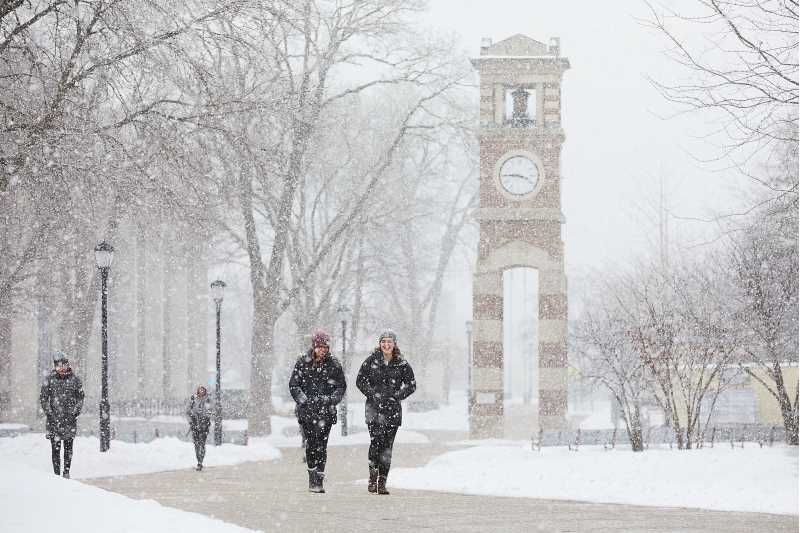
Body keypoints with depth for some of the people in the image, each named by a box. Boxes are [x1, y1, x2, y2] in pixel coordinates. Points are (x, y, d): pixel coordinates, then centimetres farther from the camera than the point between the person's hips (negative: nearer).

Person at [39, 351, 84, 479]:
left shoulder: (75, 380, 5)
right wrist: (49, 413, -5)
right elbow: (43, 398, 6)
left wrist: (75, 412, -1)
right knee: (55, 448, -3)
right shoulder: (50, 379, 3)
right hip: (54, 419, -1)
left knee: (68, 447, 4)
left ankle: (66, 472, 12)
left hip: (70, 419, 1)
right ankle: (56, 473, 0)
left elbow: (80, 398, 11)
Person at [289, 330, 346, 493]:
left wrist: (332, 399, -9)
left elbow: (341, 386, 9)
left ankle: (319, 480, 0)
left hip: (326, 411, 0)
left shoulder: (334, 364, 7)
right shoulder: (303, 362, 5)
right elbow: (293, 385, 4)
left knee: (321, 445, -5)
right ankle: (312, 476, 0)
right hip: (307, 410, 0)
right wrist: (303, 400, -11)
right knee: (311, 443, -11)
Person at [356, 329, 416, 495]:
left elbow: (412, 385, 10)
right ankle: (373, 478, -10)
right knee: (376, 440, -19)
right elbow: (360, 381, 8)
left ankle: (382, 482, 7)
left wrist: (397, 396, -4)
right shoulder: (371, 361, 4)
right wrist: (372, 394, -6)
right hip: (374, 407, -1)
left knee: (387, 446, 1)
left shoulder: (402, 364, 5)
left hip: (393, 409, 1)